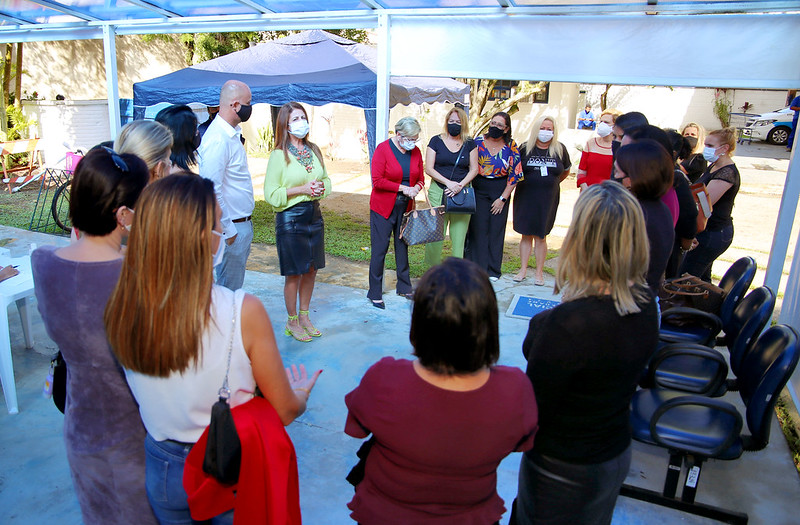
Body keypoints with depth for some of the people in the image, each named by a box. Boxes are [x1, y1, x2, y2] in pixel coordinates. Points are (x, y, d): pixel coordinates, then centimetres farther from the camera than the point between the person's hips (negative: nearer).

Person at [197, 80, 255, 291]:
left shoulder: (232, 133, 10)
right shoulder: (217, 139, -21)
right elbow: (211, 190, -24)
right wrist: (228, 230, -19)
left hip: (243, 224, 10)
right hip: (231, 229, -10)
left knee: (235, 286, 19)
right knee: (227, 289, 3)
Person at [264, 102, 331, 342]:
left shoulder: (314, 150, 8)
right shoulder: (279, 155, -9)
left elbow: (326, 179, 18)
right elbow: (271, 193, -11)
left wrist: (321, 187, -5)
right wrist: (302, 189, -18)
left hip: (314, 215, 6)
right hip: (291, 218, -6)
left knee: (311, 269, 12)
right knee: (294, 273, 1)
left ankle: (304, 316, 28)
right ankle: (292, 322, 18)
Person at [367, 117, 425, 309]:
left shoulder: (415, 151, 6)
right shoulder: (383, 149, -10)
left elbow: (420, 178, 13)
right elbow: (377, 180, -15)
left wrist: (416, 188, -10)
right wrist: (402, 188, -18)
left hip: (405, 207, 5)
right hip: (383, 208, -5)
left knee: (403, 247, 13)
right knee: (379, 250, -2)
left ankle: (404, 287, 25)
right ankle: (375, 293, 7)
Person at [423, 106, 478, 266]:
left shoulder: (469, 144, 10)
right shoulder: (436, 141, 5)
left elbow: (474, 169, 7)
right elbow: (429, 169, -1)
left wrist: (461, 185, -11)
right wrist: (448, 183, -13)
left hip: (462, 194, 1)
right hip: (438, 193, -1)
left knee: (459, 235, -2)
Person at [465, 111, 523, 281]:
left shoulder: (511, 147, -2)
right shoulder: (477, 142, -2)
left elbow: (515, 175, -2)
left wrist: (503, 198, -6)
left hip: (500, 191, 0)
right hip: (478, 190, 0)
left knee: (496, 230, 5)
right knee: (478, 228, -2)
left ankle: (493, 270, 16)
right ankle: (477, 266, 9)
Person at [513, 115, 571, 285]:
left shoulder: (560, 149, 1)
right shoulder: (525, 148, -1)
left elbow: (566, 171, 17)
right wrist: (530, 181, 6)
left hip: (548, 199, 0)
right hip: (525, 198, 0)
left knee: (541, 236, 3)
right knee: (526, 235, 4)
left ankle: (539, 272, 12)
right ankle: (523, 269, 13)